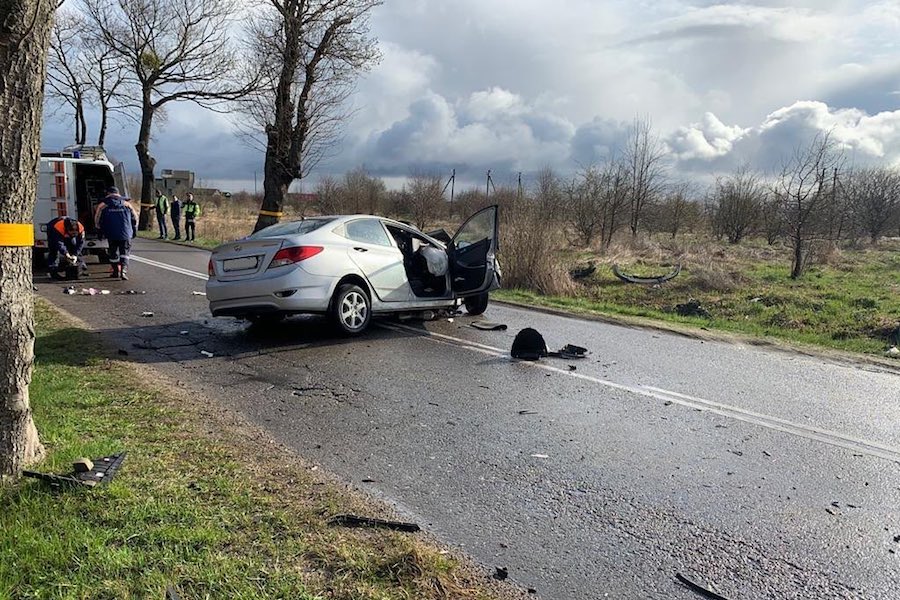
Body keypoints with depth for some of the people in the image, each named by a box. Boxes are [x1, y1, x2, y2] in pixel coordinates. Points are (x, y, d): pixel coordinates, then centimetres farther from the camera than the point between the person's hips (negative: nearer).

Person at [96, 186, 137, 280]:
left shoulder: (103, 206, 1)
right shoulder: (127, 204, 4)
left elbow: (98, 221, 5)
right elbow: (134, 220, 9)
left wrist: (102, 232, 18)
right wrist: (134, 233, 19)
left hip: (111, 235, 0)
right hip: (125, 234, 0)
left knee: (113, 253, 15)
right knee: (124, 253, 3)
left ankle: (116, 272, 22)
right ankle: (123, 271, -15)